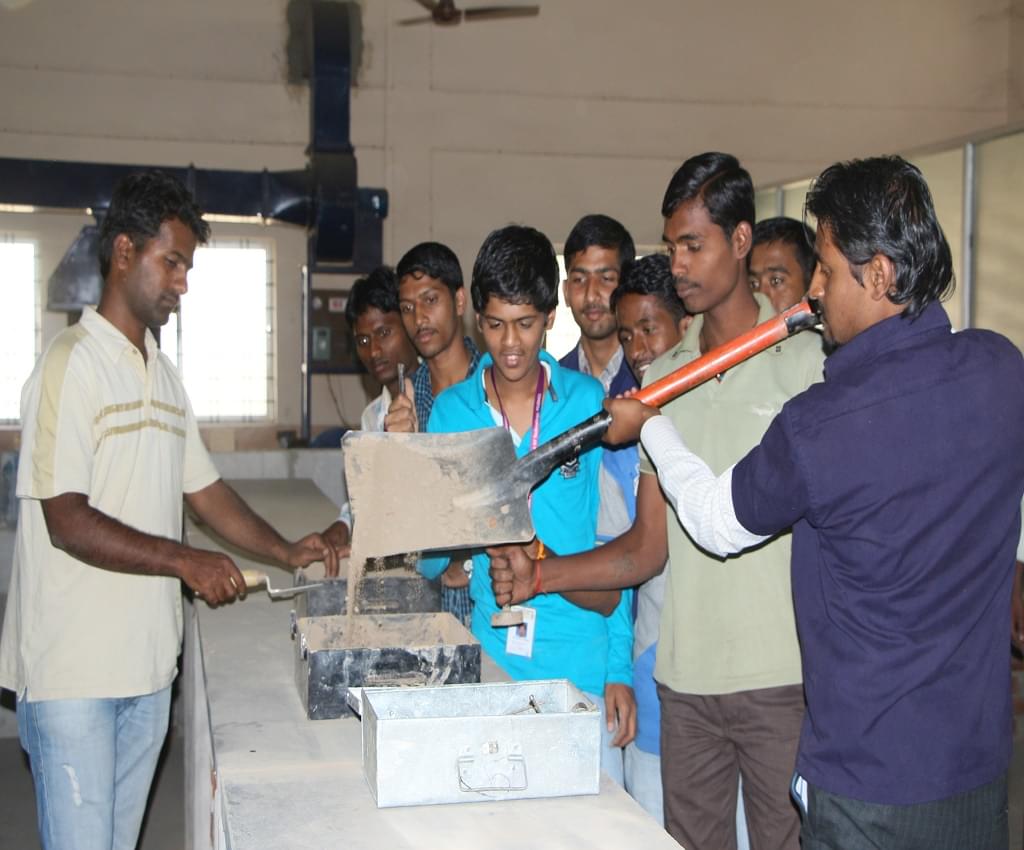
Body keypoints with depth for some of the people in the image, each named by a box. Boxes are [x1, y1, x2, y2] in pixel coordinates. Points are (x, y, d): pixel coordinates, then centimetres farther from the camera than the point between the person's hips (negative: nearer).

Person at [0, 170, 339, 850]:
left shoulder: (165, 375, 15)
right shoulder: (71, 365, -12)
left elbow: (203, 487, 18)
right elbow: (67, 521, -18)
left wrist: (287, 552, 6)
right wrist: (184, 560, -21)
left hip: (148, 661, 8)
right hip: (73, 669, -7)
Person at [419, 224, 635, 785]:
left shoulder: (588, 402, -1)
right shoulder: (452, 410, 1)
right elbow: (429, 562, 1)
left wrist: (619, 665, -3)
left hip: (583, 660, -1)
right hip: (491, 656, 1)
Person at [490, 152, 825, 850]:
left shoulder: (806, 361, -3)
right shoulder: (661, 376, 11)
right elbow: (649, 545, 9)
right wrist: (540, 575, -4)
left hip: (783, 674, -4)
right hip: (684, 677, 4)